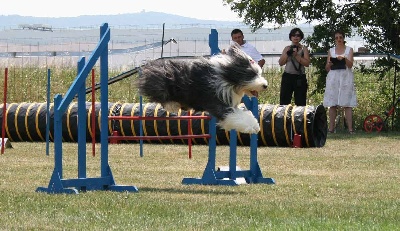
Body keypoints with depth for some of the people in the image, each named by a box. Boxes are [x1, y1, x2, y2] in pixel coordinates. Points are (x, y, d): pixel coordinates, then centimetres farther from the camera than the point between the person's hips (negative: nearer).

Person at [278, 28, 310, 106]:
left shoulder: (303, 49, 5)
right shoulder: (287, 48, 14)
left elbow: (307, 63, -7)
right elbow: (281, 63, 7)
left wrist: (296, 55, -13)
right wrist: (287, 54, -6)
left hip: (300, 78, -3)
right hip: (287, 76, 3)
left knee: (300, 102, -2)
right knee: (284, 101, -1)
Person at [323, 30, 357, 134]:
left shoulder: (349, 49, 10)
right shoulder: (331, 50, 15)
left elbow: (350, 65, -3)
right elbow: (327, 68, 14)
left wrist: (344, 59, -22)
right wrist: (330, 64, -9)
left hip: (345, 77, -2)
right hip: (333, 77, 2)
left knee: (347, 104, -9)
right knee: (332, 104, -4)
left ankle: (350, 128, -14)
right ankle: (331, 128, -4)